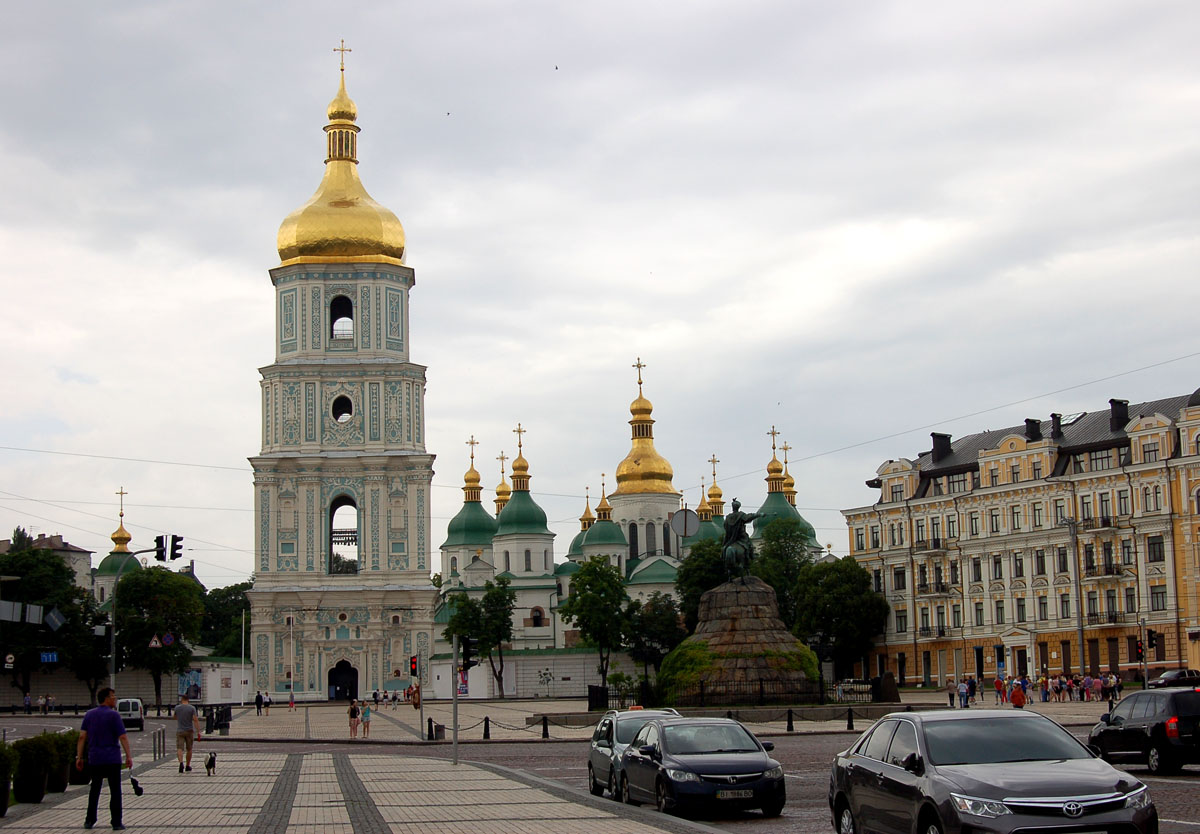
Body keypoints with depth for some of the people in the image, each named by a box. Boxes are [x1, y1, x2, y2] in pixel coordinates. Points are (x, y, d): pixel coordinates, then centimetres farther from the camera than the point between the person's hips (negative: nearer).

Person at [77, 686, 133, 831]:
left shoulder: (89, 714, 7)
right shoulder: (113, 715, -8)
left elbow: (82, 736, 4)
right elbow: (123, 737, -12)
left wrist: (79, 757, 7)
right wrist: (129, 756, -9)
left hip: (94, 759, 5)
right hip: (112, 759, -5)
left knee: (95, 789, 15)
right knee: (115, 791, 1)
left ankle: (89, 821, 16)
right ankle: (116, 823, 0)